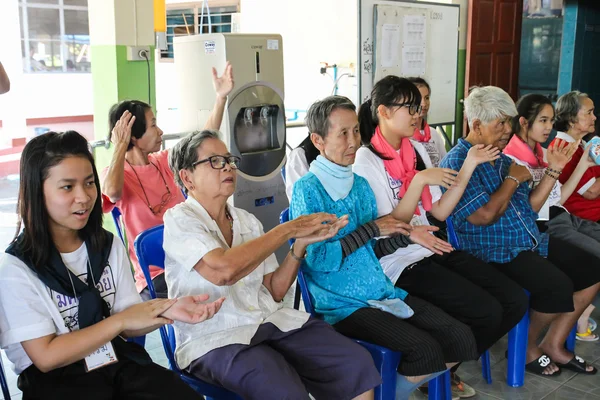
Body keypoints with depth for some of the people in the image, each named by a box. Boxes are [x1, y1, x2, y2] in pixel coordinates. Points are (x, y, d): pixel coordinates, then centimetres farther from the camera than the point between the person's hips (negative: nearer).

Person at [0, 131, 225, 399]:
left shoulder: (110, 246, 5)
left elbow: (128, 326, 5)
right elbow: (45, 357, -12)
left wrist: (168, 311, -15)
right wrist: (121, 320, -15)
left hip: (121, 363, 3)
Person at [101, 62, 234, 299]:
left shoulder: (163, 161, 11)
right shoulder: (117, 174, -6)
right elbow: (112, 192, -30)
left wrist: (221, 96, 3)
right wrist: (120, 147, -18)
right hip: (154, 275, -5)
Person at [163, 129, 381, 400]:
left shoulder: (247, 221, 12)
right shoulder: (179, 220, -7)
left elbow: (274, 291, 12)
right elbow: (224, 270, -26)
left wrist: (300, 245, -4)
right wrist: (288, 229, -16)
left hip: (270, 322, 6)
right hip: (214, 340, -6)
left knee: (357, 363, -13)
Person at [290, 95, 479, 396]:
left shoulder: (360, 185, 10)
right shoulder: (307, 190, -12)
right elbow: (319, 259, -19)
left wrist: (404, 237, -2)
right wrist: (372, 228, -15)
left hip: (380, 290, 7)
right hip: (341, 303, -7)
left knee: (461, 338, -2)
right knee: (425, 349, -22)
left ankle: (405, 381, 19)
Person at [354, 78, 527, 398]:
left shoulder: (416, 148, 10)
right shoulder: (366, 160, -12)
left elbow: (440, 212, 7)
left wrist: (469, 165, 0)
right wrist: (419, 180, -24)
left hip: (433, 250, 8)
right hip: (400, 262, -8)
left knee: (515, 301, -3)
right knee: (487, 312, -20)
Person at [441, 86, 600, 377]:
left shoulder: (502, 158, 14)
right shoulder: (456, 163, -13)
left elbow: (529, 208, 15)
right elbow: (485, 216, -23)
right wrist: (513, 179, -11)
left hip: (532, 241, 9)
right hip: (492, 252, -9)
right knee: (558, 286, -26)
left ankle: (554, 345, 13)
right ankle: (527, 348, 2)